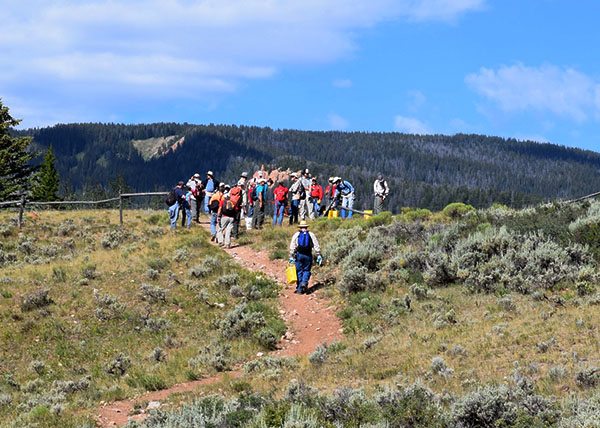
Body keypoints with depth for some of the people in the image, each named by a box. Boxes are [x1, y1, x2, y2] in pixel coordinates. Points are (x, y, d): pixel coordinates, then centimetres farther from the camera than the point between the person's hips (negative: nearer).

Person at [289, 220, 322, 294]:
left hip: (299, 255, 0)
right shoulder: (311, 235, 6)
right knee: (306, 270, 10)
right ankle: (304, 283, -16)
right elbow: (316, 246, 0)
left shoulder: (296, 235, 5)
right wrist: (319, 256, 2)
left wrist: (291, 256, 0)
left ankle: (299, 289, 6)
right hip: (308, 255, 0)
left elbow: (292, 247, -1)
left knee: (299, 271, 7)